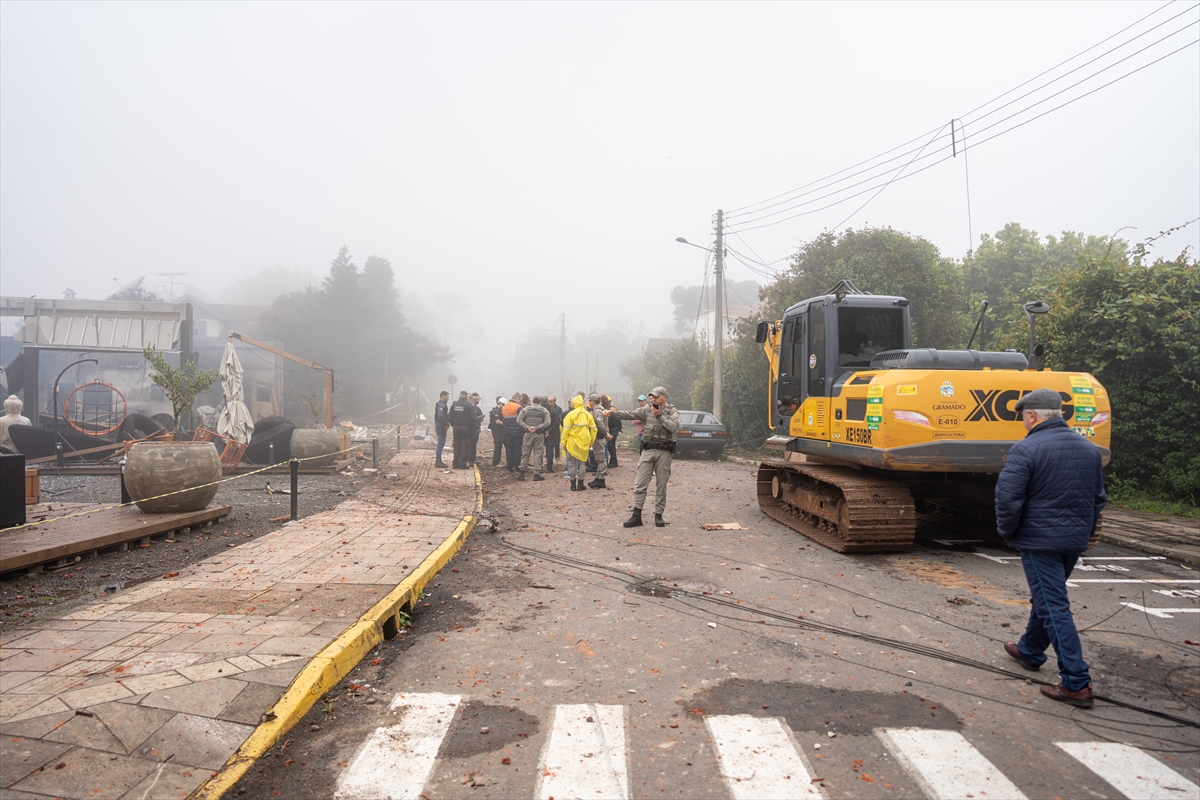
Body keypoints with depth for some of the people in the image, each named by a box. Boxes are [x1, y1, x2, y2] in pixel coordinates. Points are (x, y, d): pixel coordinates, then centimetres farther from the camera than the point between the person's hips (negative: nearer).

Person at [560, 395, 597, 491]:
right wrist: (591, 442, 13)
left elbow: (566, 429, -11)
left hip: (572, 443, -3)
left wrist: (563, 443, -4)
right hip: (584, 444, 4)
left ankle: (573, 485, 8)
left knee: (572, 463, 6)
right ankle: (581, 485, 12)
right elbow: (593, 429, 6)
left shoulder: (571, 414, -10)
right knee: (582, 463, 12)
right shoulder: (588, 414, 4)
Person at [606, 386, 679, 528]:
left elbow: (674, 427, -16)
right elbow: (630, 414, -4)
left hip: (664, 452, -2)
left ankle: (659, 515, 16)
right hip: (648, 450, 2)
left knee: (661, 486, 6)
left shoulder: (673, 411, 0)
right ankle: (636, 516, 1)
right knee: (640, 484, -2)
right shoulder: (647, 410, 5)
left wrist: (659, 415, -14)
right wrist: (612, 413, -17)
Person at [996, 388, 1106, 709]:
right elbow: (1098, 498, 16)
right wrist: (1084, 531, 24)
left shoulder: (1026, 449, -17)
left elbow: (1007, 498, -20)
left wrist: (1008, 532, -4)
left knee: (1053, 607, -3)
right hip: (1075, 542, 8)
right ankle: (1029, 651, 38)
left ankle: (1077, 683, -2)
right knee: (1046, 598, 22)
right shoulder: (1089, 448, 8)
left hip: (1040, 541, -8)